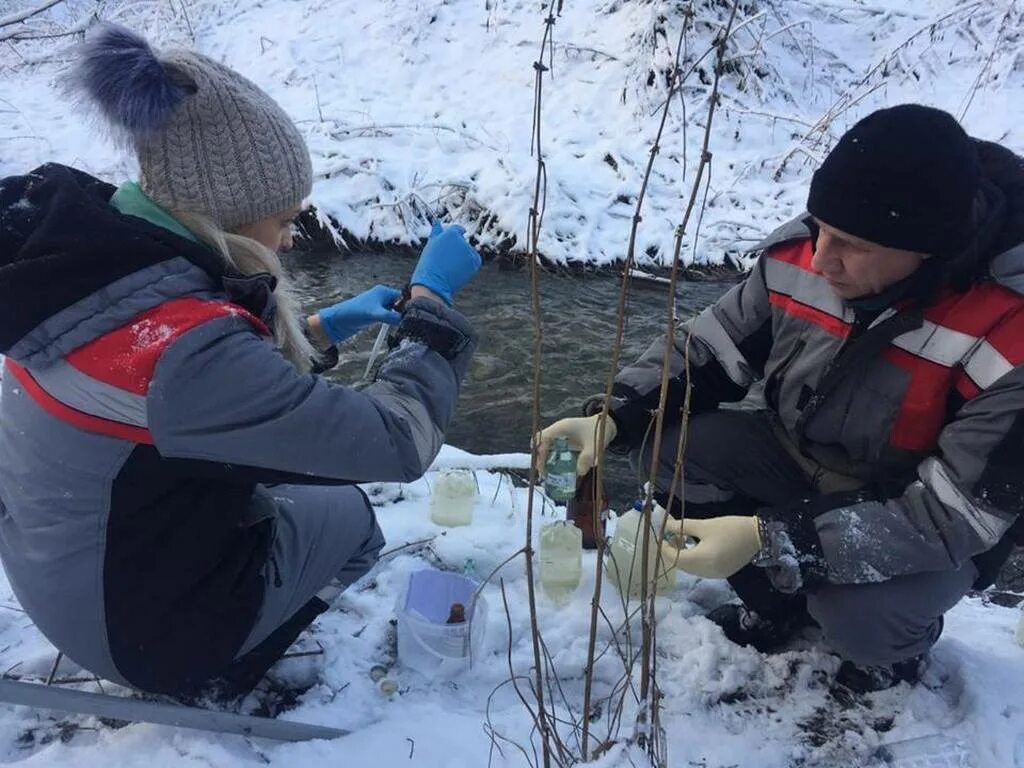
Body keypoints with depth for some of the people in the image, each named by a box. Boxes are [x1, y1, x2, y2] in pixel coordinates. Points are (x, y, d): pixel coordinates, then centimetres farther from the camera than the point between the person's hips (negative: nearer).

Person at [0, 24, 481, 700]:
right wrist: (431, 298, -18)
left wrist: (321, 328, 2)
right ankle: (207, 679, 14)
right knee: (351, 518, 14)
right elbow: (399, 442, -30)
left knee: (310, 463, 20)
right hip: (140, 620, -7)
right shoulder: (185, 350, -37)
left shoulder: (92, 251, -11)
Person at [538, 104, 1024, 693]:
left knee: (858, 617, -33)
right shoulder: (804, 251, -19)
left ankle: (900, 640, 10)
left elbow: (958, 512, -29)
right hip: (804, 458, 5)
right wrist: (614, 417, -23)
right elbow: (712, 347, -7)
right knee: (667, 446, -15)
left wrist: (768, 539, -37)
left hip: (939, 527, -4)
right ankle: (780, 602, 10)